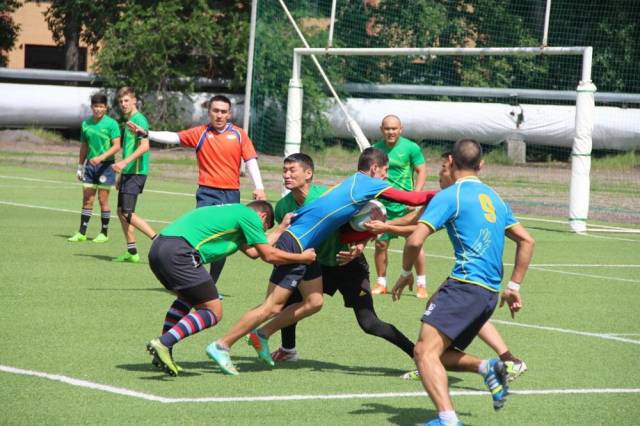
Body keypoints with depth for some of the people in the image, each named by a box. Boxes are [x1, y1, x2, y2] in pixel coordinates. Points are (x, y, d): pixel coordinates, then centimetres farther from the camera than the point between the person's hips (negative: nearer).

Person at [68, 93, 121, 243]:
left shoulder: (111, 124, -7)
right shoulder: (86, 124, 8)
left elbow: (116, 146, -12)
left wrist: (101, 157, -23)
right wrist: (80, 166, 17)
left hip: (105, 165, -4)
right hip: (90, 164, 4)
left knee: (103, 199, -1)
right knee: (87, 199, 3)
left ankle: (104, 233, 9)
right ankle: (82, 233, 5)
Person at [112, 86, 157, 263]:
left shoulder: (139, 119, -12)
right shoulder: (129, 120, 18)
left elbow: (144, 146, -23)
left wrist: (125, 162, -30)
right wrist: (121, 175, 26)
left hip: (136, 173, -10)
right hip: (128, 173, 10)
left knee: (127, 213, -15)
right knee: (121, 212, 10)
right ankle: (132, 253, 14)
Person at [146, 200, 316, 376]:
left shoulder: (232, 212, 32)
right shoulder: (249, 215, 7)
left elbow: (253, 251, 32)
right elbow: (269, 255, 7)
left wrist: (281, 228, 40)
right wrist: (302, 258, 19)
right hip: (179, 252, -10)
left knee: (188, 298, 32)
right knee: (213, 313, -1)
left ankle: (162, 354, 22)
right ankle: (163, 343, -18)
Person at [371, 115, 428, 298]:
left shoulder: (411, 147, -5)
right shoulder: (376, 149, 4)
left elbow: (422, 171, -4)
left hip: (405, 205, -3)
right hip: (382, 204, 3)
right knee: (380, 243, 4)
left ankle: (421, 284, 8)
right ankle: (381, 283, 19)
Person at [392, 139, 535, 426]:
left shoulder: (449, 196, -3)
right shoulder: (494, 198, 20)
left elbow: (415, 240, -10)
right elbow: (526, 241, 22)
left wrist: (406, 273, 8)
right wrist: (514, 287, 23)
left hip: (465, 286, -8)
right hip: (490, 293, 8)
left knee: (425, 351, -16)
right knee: (439, 354, 18)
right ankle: (488, 368, -3)